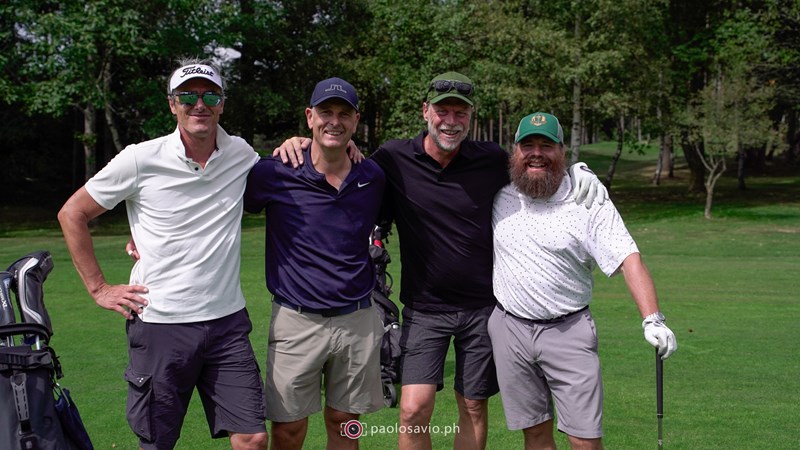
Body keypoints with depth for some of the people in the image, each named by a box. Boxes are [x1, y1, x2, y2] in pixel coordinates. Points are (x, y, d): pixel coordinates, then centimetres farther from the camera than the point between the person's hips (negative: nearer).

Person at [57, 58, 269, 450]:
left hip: (227, 320, 3)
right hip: (160, 325, -2)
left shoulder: (241, 154, 3)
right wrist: (98, 288, 1)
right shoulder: (140, 160, -6)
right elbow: (72, 214, 4)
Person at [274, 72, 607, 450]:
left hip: (481, 306, 1)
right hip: (424, 309, -1)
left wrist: (577, 170, -5)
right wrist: (299, 143, -9)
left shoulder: (493, 160, -3)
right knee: (414, 409, -10)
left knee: (473, 408, 12)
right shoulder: (394, 159, -7)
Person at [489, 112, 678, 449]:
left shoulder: (590, 202, -7)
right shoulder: (500, 196, 3)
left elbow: (629, 260, -13)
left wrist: (652, 320, -24)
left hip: (569, 331, -3)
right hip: (509, 328, 3)